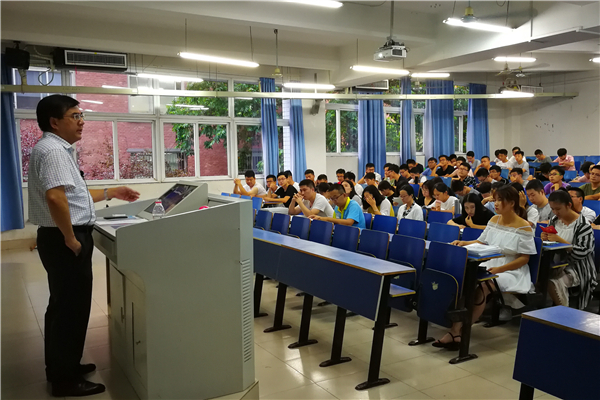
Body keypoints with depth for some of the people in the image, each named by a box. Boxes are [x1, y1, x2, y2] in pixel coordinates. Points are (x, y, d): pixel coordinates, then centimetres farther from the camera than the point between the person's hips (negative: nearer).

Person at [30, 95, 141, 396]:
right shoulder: (53, 150, -17)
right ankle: (66, 380, 12)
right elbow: (55, 196, -32)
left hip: (62, 238, 11)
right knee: (72, 307, -1)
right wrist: (70, 239, -24)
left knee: (62, 305, 19)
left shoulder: (57, 149, 16)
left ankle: (60, 367, 34)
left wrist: (111, 193, 26)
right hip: (64, 239, -11)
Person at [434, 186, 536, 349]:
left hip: (511, 271, -5)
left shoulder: (524, 227, -8)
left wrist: (499, 269, -20)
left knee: (481, 287, -34)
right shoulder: (494, 220, 10)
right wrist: (464, 243, -1)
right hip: (489, 265, 5)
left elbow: (524, 258, -9)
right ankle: (455, 328, -33)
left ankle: (460, 331, -26)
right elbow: (482, 242, 18)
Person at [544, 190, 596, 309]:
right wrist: (545, 238, -4)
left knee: (553, 283, -31)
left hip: (575, 267, -6)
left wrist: (560, 240, -23)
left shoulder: (583, 224, -10)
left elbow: (582, 253, -17)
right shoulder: (554, 220, 10)